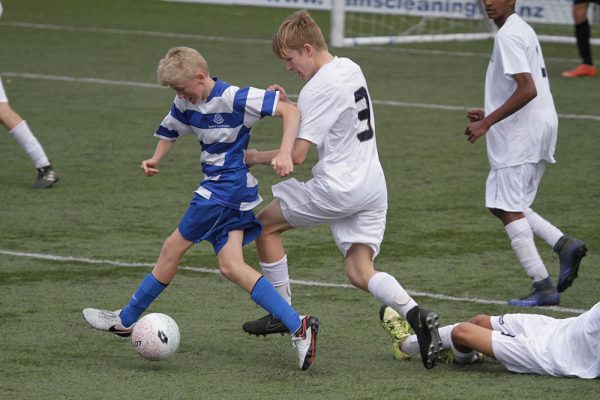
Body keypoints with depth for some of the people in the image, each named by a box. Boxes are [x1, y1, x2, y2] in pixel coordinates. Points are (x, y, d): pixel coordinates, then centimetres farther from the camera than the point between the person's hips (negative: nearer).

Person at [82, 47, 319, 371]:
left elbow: (290, 110, -18)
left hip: (229, 186, -9)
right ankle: (299, 328, -12)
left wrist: (284, 153, -31)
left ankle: (126, 319, 14)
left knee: (173, 247, 0)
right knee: (231, 266, -4)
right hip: (216, 186, 9)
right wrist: (155, 160, 4)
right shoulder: (185, 104, 7)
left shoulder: (234, 98, -17)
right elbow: (170, 132, 25)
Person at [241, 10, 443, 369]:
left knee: (266, 224, 13)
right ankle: (416, 315, -21)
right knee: (361, 273, 4)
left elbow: (297, 154, -19)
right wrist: (290, 107, 12)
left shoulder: (317, 89, -17)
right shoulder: (350, 69, 10)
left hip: (339, 189, -8)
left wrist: (257, 158, -2)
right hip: (373, 186, 8)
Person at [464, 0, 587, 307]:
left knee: (509, 209, -6)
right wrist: (490, 114, 20)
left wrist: (487, 123, -20)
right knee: (503, 204, 15)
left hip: (522, 133, -10)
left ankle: (543, 287, -9)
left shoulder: (509, 35, -14)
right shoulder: (522, 30, 18)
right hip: (540, 126, 10)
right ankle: (564, 244, 1)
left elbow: (527, 89, -24)